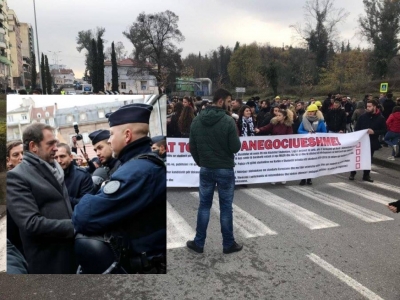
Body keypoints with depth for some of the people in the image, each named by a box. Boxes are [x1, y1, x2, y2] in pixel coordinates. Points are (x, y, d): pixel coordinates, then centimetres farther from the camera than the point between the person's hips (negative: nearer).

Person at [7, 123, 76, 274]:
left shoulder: (53, 169, 12)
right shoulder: (16, 176, -13)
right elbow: (31, 223, -22)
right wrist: (73, 226, -18)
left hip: (70, 250, 7)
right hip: (48, 260, -7)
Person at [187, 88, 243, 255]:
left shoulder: (197, 120, 0)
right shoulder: (228, 121, -15)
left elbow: (192, 147, 4)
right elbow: (236, 147, -13)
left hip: (205, 169, 4)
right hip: (225, 169, -4)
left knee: (204, 205, 13)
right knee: (226, 207, 6)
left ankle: (198, 243, 20)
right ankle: (228, 244, 18)